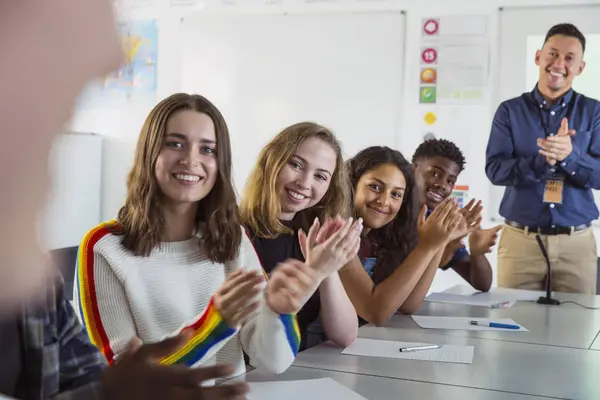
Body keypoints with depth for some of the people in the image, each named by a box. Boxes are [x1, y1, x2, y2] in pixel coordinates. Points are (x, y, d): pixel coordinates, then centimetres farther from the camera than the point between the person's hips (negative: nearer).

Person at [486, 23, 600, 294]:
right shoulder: (510, 110, 2)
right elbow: (495, 170, -8)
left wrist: (570, 156, -23)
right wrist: (544, 160, -22)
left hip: (576, 242, 1)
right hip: (520, 240, 0)